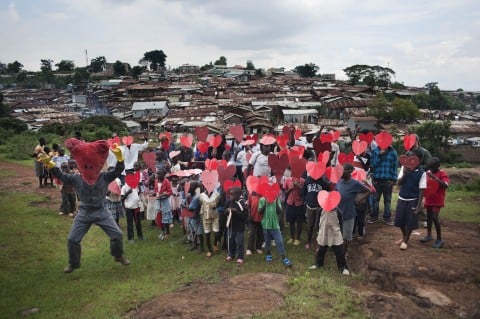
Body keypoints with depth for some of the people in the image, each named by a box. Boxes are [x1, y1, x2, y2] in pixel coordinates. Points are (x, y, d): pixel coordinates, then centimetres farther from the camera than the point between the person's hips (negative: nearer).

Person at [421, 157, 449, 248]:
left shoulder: (443, 174, -13)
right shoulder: (428, 173, 5)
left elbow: (445, 185, -29)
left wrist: (435, 177, -37)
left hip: (438, 200, -7)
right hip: (428, 199, 7)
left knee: (434, 217, -12)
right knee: (429, 216, 16)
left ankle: (439, 239, -1)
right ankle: (429, 235, 32)